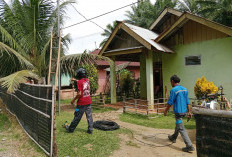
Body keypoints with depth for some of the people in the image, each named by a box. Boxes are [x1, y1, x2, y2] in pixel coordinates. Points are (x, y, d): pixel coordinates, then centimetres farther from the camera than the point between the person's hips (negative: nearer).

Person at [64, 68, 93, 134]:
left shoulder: (79, 82, -15)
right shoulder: (87, 80, 5)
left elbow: (79, 94, -18)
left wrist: (73, 100, -6)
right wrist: (75, 80, 37)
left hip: (81, 103, -5)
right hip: (88, 102, 6)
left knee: (77, 117, 7)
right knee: (89, 116, 10)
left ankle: (70, 129, 25)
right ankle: (90, 130, 14)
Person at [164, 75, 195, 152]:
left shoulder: (174, 90, -16)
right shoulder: (185, 89, 7)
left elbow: (170, 102, -14)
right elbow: (187, 102, 9)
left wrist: (166, 111, -1)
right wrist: (189, 112, 14)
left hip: (178, 111, -9)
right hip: (184, 111, 9)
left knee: (181, 129, -3)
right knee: (178, 124, 25)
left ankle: (189, 146, -4)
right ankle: (173, 137, 44)